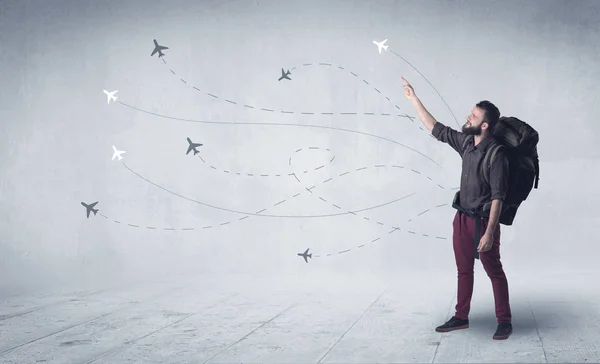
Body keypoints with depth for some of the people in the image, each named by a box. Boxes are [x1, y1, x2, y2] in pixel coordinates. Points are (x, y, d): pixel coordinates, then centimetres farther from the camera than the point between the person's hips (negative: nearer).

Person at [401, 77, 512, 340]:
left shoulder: (496, 154, -20)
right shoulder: (466, 142, 1)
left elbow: (498, 197, -22)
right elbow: (436, 129, 12)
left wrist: (489, 232, -26)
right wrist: (413, 99, 12)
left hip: (483, 220, -7)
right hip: (462, 217, 7)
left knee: (494, 271, 4)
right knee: (464, 269, 14)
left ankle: (504, 321, 15)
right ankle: (461, 317, 24)